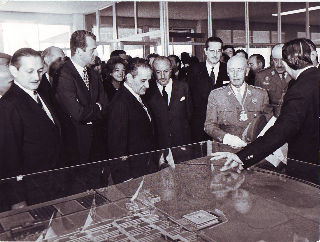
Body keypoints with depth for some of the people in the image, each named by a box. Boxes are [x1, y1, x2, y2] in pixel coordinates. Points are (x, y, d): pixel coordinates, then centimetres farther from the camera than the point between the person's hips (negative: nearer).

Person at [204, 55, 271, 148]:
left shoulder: (261, 94, 11)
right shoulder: (215, 95, 7)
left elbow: (268, 123, 13)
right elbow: (209, 125, 3)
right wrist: (226, 137, -15)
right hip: (225, 148, -1)